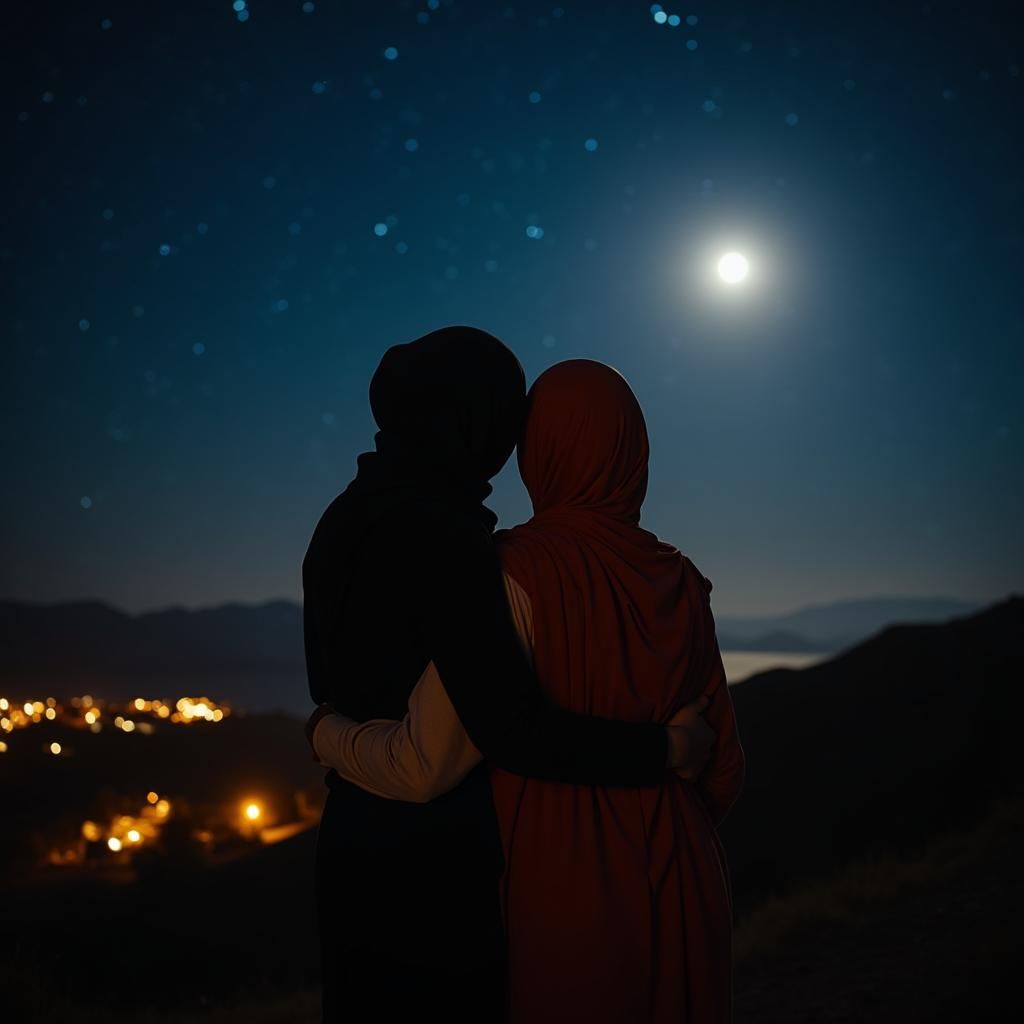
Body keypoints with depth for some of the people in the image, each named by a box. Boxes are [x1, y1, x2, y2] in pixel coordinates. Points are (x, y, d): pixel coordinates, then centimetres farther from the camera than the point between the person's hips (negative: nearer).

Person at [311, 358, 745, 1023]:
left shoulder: (518, 574, -17)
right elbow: (722, 768, 4)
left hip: (568, 899, -4)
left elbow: (425, 767, -20)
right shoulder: (679, 582, -2)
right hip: (682, 899, 4)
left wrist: (329, 734, 0)